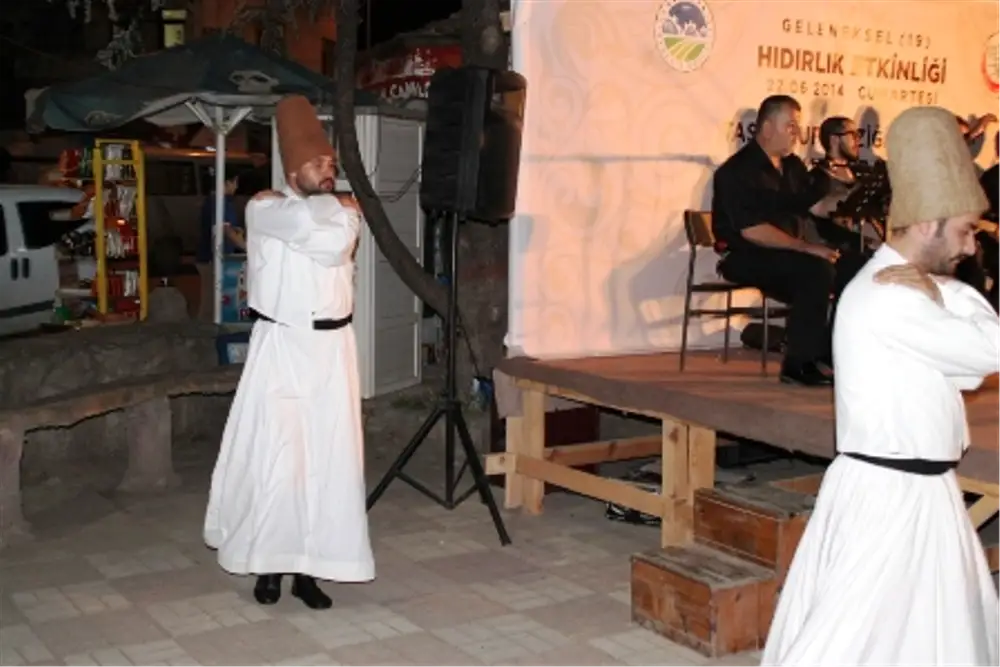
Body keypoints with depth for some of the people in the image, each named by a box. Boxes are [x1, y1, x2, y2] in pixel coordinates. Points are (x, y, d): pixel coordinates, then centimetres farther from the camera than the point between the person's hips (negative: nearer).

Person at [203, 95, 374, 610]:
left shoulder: (343, 212, 10)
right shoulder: (263, 209, -1)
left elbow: (334, 245, -12)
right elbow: (307, 221, -21)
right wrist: (336, 205, -5)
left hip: (332, 349, 4)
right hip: (280, 349, -3)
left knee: (329, 458, 2)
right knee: (275, 457, -3)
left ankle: (309, 567, 12)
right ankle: (268, 562, 13)